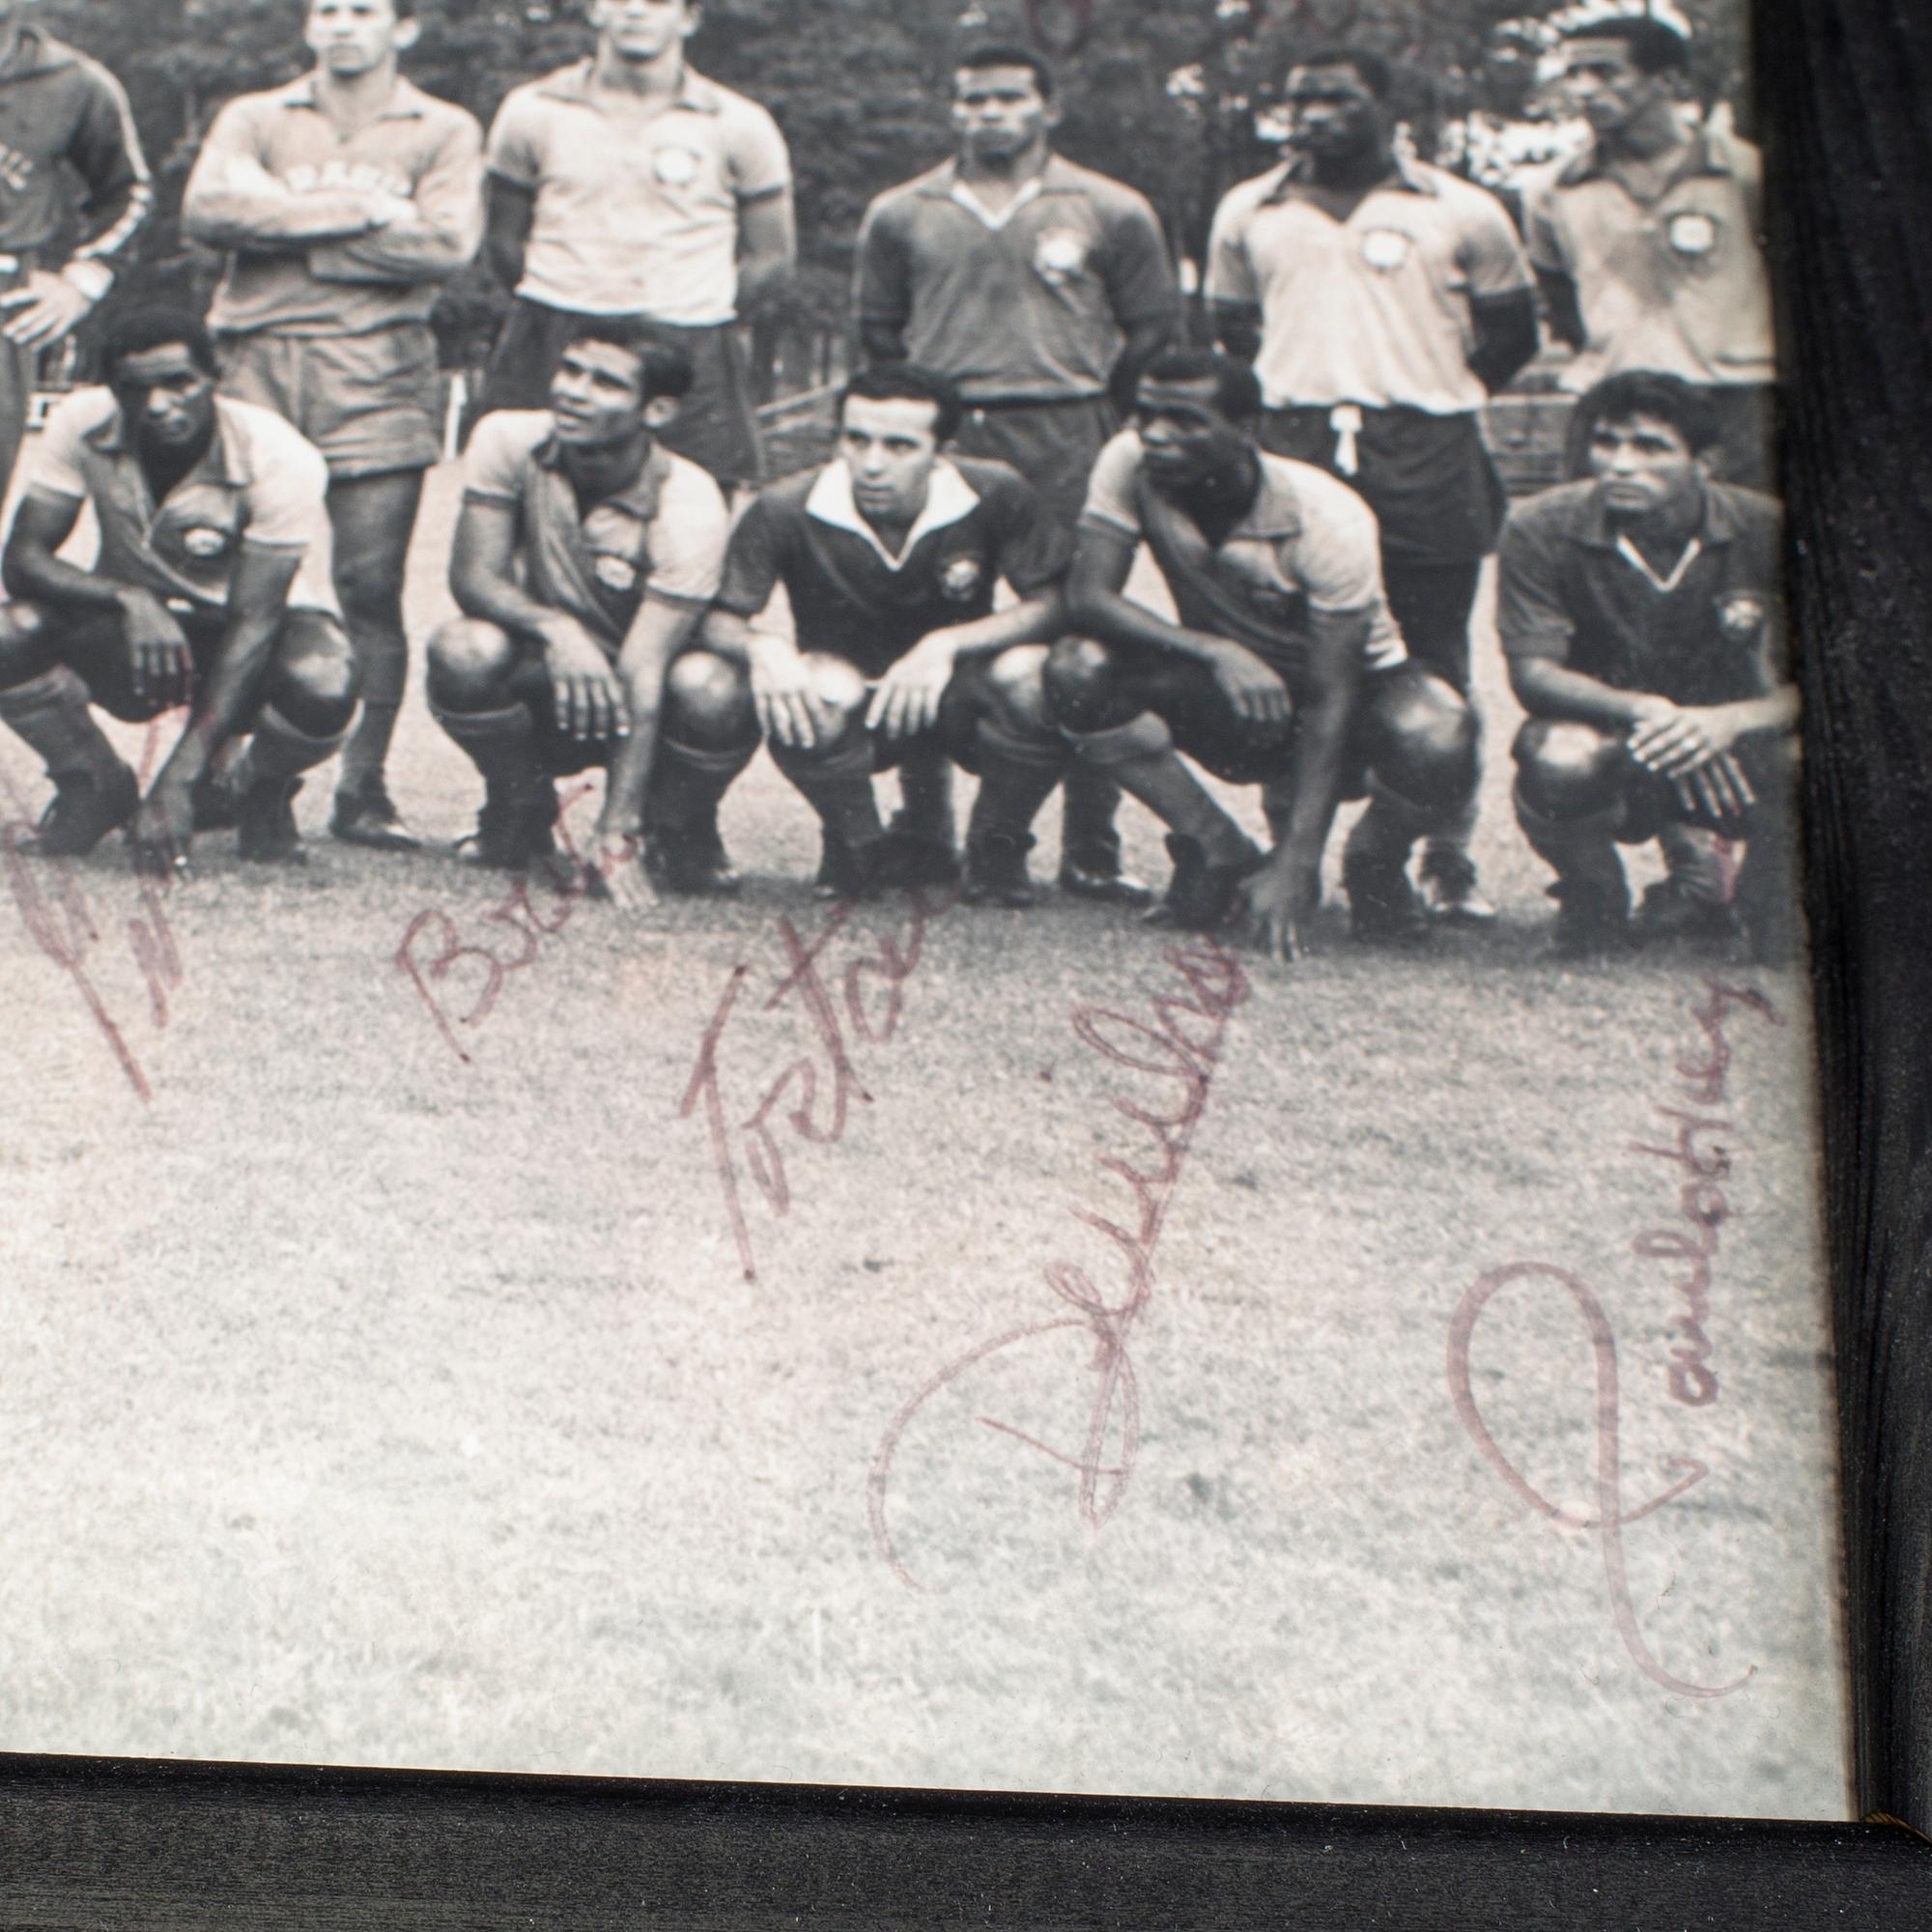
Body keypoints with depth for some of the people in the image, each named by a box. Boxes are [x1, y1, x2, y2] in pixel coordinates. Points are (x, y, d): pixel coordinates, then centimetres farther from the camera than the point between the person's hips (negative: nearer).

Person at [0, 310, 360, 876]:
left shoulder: (278, 459, -26)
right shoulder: (82, 425, -16)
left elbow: (253, 624, -30)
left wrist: (178, 782, -37)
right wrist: (127, 597, -39)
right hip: (137, 625, 3)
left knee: (321, 691, -39)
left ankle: (261, 792, 0)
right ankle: (96, 785, 3)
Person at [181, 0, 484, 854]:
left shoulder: (443, 132, 12)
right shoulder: (255, 118, 16)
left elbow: (447, 244, -7)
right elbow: (207, 208, -5)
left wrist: (288, 229, -5)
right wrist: (362, 211, -9)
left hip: (376, 375, -1)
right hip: (258, 365, 1)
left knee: (370, 586, -4)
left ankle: (363, 790, 1)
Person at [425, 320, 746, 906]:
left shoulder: (689, 506, -24)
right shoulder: (508, 440, -14)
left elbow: (643, 674, -30)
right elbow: (473, 576, -18)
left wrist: (614, 837, -36)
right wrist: (555, 628, -41)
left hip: (645, 710, -2)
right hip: (543, 696, 2)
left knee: (712, 692, -35)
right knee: (464, 649, -29)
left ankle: (680, 836, 0)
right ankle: (520, 813, 1)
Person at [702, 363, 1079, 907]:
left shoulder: (995, 495, -17)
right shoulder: (785, 510, -17)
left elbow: (1052, 602, -16)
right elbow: (719, 619, -14)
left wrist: (947, 644, -32)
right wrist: (760, 643, -39)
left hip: (955, 698, 1)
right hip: (851, 716, -1)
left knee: (1028, 675, -32)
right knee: (817, 692, -36)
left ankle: (997, 847, -3)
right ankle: (858, 847, -3)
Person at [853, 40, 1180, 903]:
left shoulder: (1111, 212, 6)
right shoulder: (900, 215, 12)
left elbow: (1155, 328, 11)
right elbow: (875, 327, 21)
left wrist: (1092, 412, 7)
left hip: (1065, 441, -2)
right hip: (938, 440, 2)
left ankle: (1091, 847, -1)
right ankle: (923, 827, 12)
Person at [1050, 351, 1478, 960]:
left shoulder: (1326, 519, -28)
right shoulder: (1130, 464, -19)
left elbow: (1329, 699, -28)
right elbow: (1086, 597, -24)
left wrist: (1297, 867, -34)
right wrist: (1214, 650, -40)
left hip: (1355, 681, -3)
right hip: (1229, 694, 3)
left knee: (1439, 746, -37)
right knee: (1077, 671, -26)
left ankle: (1373, 865, 1)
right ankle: (1220, 854, -5)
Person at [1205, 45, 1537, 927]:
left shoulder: (1460, 212, 8)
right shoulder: (1246, 211, 15)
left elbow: (1513, 332, 15)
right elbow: (1230, 325, 24)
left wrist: (1437, 390, 7)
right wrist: (1289, 382, 12)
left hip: (1425, 456, -2)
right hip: (1291, 448, 2)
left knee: (1435, 670, -1)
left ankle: (1449, 859, 8)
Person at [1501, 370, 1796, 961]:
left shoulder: (1764, 530, -13)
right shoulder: (1542, 530, -14)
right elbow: (1532, 671, -19)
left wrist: (1731, 720, -38)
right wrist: (1642, 709, -37)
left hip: (1727, 758, 1)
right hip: (1609, 741, -1)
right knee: (1557, 757, -37)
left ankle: (1763, 906, 3)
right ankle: (1592, 906, -2)